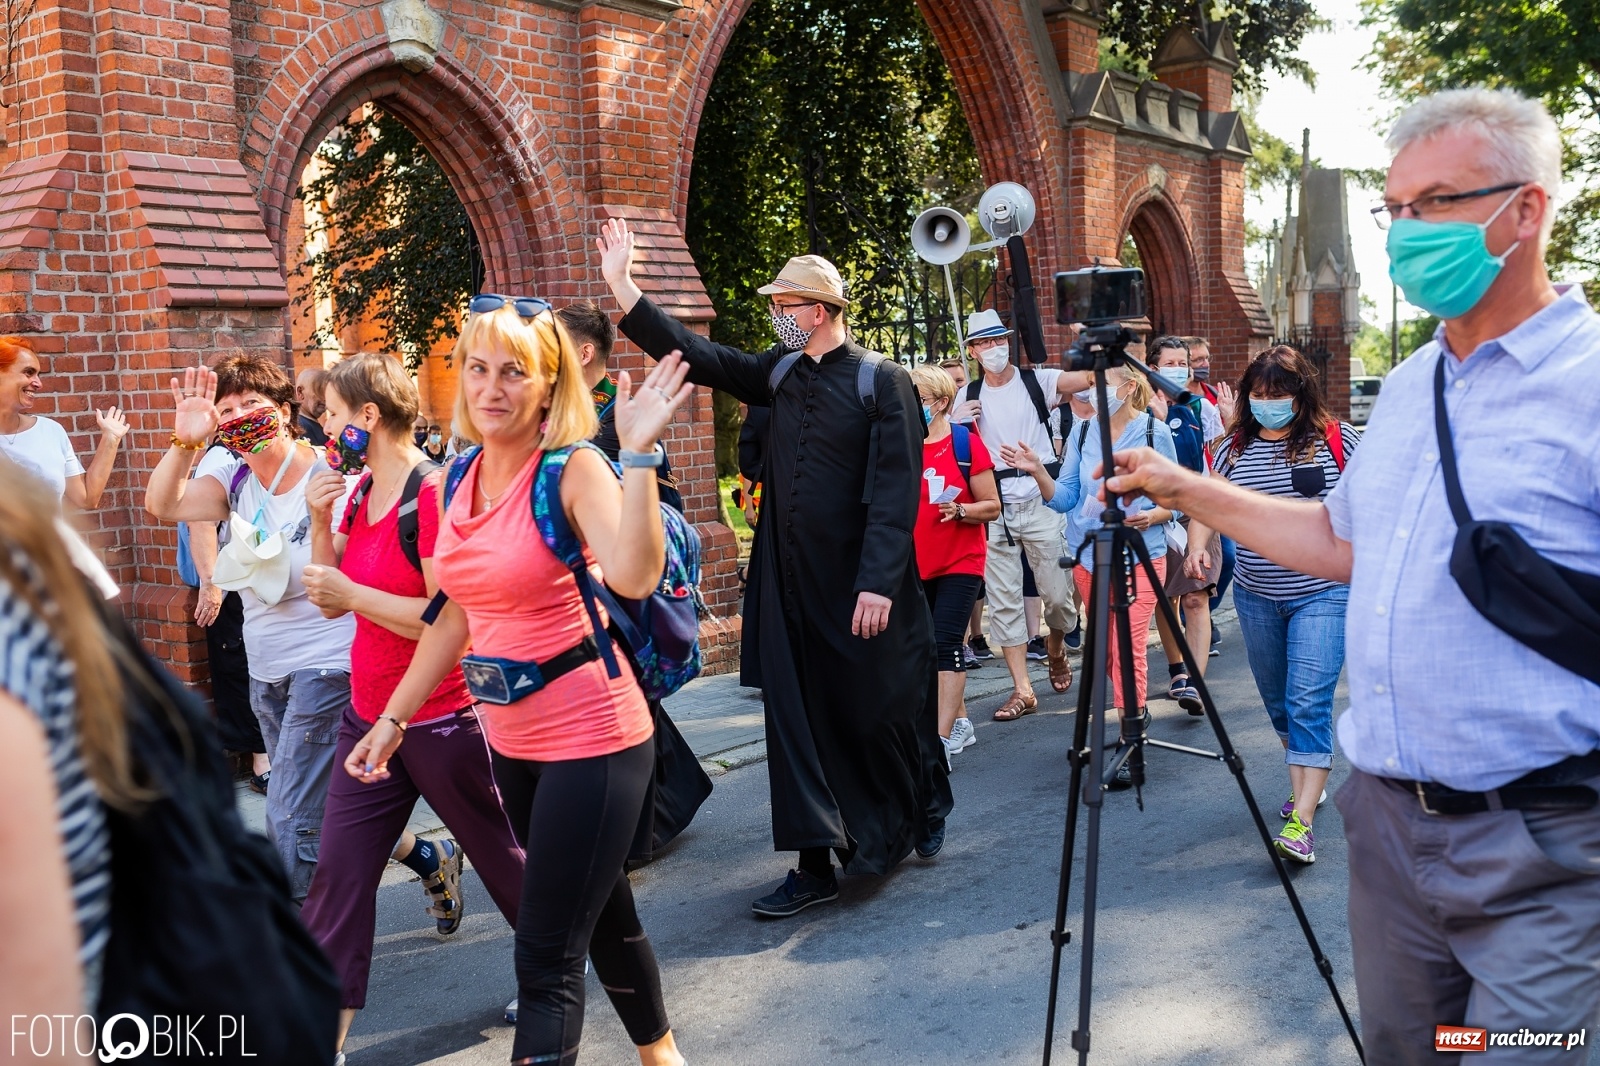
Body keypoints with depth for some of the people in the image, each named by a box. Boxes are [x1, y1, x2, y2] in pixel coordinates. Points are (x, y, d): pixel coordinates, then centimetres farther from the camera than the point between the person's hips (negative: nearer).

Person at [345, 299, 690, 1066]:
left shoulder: (574, 466, -16)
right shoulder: (460, 478, 4)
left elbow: (635, 577, -34)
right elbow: (459, 613, 13)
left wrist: (637, 452, -36)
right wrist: (392, 720, 14)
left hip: (591, 735, -7)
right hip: (509, 738, 7)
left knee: (546, 956, -3)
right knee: (599, 911, 24)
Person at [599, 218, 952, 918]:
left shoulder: (882, 382, -10)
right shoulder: (780, 375, 9)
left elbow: (895, 492, -16)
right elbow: (692, 355, 9)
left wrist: (878, 584, -23)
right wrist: (621, 284, 4)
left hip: (862, 588, -5)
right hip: (788, 584, 6)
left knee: (881, 713, 9)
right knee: (797, 720, 5)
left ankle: (926, 812, 37)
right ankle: (816, 865, 13)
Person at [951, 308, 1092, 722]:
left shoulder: (1036, 381, 1)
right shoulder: (969, 396, 11)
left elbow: (1086, 378, -15)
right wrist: (954, 422, -5)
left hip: (1040, 500, -2)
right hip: (993, 506, 3)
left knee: (1057, 593, 1)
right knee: (1002, 598, 0)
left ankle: (1056, 649, 34)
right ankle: (1022, 689, 7)